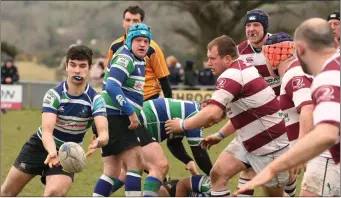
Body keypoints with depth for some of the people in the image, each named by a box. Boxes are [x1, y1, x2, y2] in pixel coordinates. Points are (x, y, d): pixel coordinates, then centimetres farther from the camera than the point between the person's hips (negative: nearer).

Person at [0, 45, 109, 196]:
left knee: (54, 193, -26)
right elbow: (47, 131, -32)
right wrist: (52, 152, -54)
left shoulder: (95, 100, -19)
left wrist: (98, 141, -58)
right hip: (41, 145, 1)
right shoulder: (54, 94, -21)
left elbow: (104, 133, -32)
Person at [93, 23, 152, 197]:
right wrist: (131, 112, -25)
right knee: (135, 163, -12)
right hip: (116, 116, -10)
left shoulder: (138, 60, 18)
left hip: (119, 120, 10)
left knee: (112, 171, 10)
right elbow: (112, 87, -25)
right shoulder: (125, 58, -12)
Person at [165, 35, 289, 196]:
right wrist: (220, 134, 16)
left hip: (270, 145, -10)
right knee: (218, 174, 1)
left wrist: (182, 125, -20)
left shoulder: (232, 75, -24)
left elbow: (212, 114, -35)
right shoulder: (242, 70, 7)